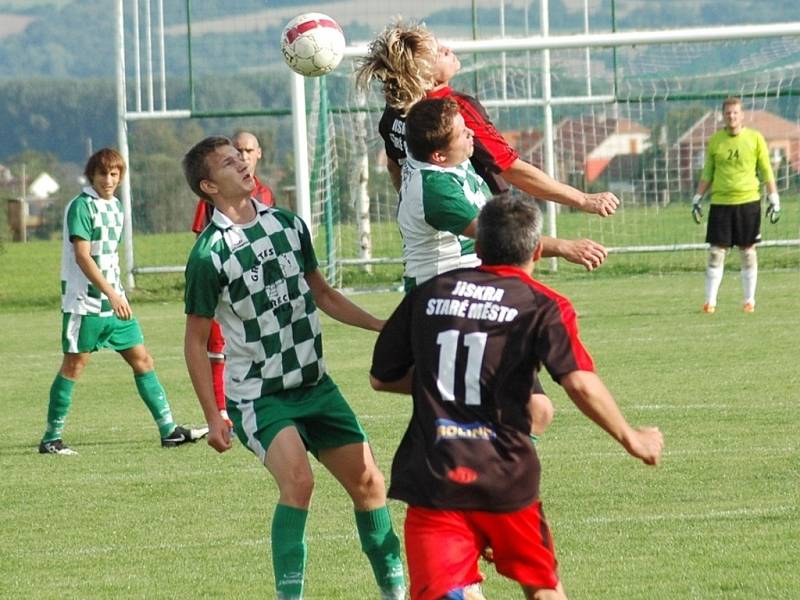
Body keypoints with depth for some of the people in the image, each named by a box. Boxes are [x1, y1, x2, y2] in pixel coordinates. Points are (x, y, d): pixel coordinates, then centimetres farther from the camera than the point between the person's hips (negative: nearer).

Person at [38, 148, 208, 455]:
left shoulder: (115, 206, 13)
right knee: (73, 366, -4)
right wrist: (112, 295, -24)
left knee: (142, 360, 5)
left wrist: (117, 295, 17)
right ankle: (51, 439, 4)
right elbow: (82, 256, -19)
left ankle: (169, 430, 7)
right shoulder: (81, 206, -11)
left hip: (114, 300, 8)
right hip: (84, 301, -8)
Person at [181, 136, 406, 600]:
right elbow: (196, 340, -7)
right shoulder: (210, 253, -13)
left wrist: (384, 327, 12)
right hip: (257, 396, -6)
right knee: (298, 479, -26)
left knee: (367, 480, 3)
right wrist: (213, 416, -10)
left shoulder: (289, 225, 4)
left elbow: (322, 293, 18)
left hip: (314, 383, 6)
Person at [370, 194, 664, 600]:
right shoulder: (544, 307, 0)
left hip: (431, 479, 1)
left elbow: (381, 377, 18)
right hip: (506, 476, -1)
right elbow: (580, 384, -14)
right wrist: (630, 439, 0)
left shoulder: (427, 294, 11)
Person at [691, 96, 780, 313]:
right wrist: (697, 198, 9)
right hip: (720, 202, 1)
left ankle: (749, 299, 12)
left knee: (748, 251, 3)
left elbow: (766, 171, 5)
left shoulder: (755, 139, 1)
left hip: (748, 201, -1)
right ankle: (710, 301, 1)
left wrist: (774, 199, 1)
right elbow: (707, 173, 13)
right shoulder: (715, 140, 6)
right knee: (716, 252, -3)